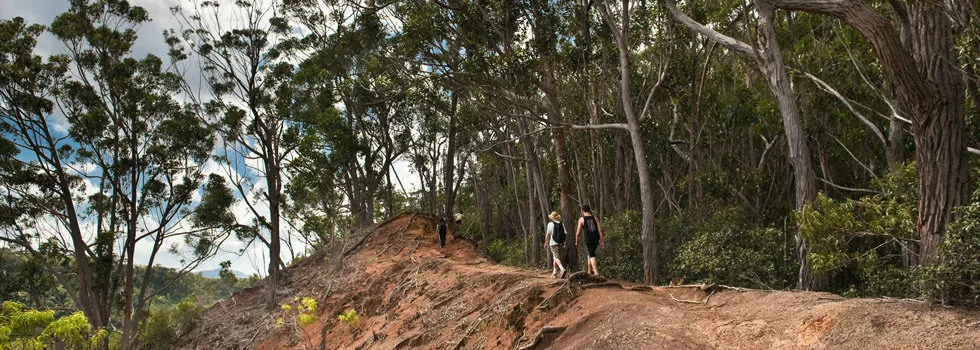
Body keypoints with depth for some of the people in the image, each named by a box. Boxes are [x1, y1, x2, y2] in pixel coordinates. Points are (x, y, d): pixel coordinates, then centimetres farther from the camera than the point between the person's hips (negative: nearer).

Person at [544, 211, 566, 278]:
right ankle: (554, 273, 19)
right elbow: (564, 234, 5)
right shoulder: (561, 224, 10)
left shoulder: (550, 224, -1)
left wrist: (546, 243, 10)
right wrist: (564, 245, 8)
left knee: (556, 257, -12)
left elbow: (548, 235, -2)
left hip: (553, 243, -5)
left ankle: (562, 269, -35)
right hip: (561, 243, 5)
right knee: (555, 258, 14)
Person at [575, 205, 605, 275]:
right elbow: (600, 230, 3)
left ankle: (596, 273, -18)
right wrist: (602, 241, 5)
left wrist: (577, 240, 18)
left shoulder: (581, 219, 0)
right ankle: (590, 270, 26)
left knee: (592, 256, -5)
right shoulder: (595, 218, 9)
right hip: (596, 239, 4)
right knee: (590, 253, 23)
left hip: (588, 240, -4)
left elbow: (578, 232, 1)